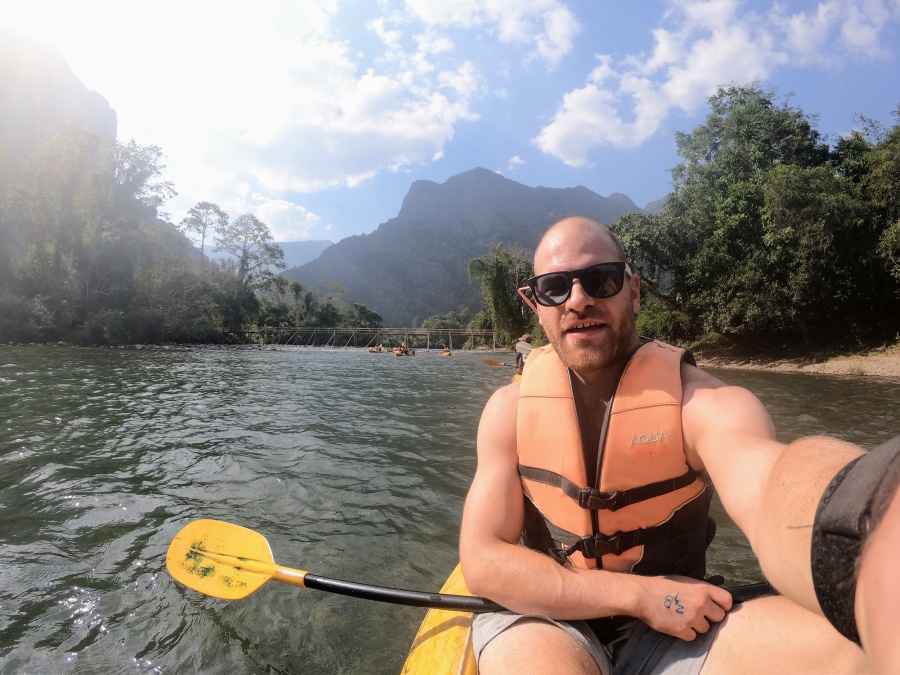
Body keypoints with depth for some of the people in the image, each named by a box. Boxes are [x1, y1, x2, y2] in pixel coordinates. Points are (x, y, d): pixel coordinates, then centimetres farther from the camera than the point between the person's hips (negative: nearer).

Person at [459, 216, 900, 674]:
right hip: (544, 622, 1)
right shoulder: (509, 409, -10)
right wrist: (640, 593, -21)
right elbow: (481, 562, -13)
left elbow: (770, 484, -40)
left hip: (672, 631, 0)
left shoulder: (701, 402, -16)